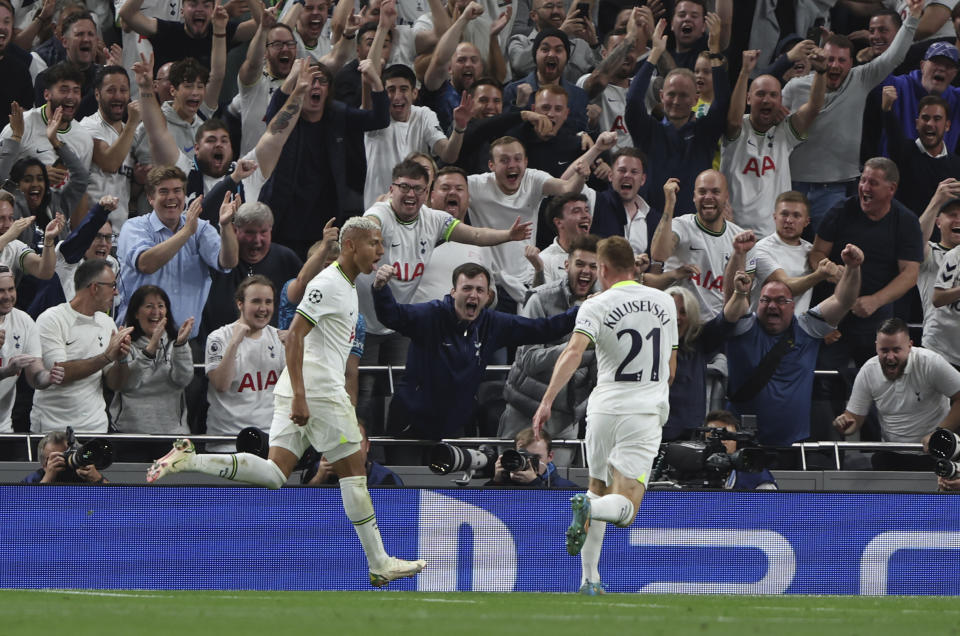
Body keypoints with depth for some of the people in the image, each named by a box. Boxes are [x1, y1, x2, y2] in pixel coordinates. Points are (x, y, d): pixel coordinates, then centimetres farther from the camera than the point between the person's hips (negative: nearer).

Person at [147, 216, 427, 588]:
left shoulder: (347, 287, 19)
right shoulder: (328, 284, -12)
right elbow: (295, 335, -19)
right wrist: (300, 397, -23)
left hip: (301, 392, 9)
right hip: (318, 391, -9)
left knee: (275, 474, -1)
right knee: (353, 471, -2)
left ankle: (190, 460, -9)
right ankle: (379, 564, 2)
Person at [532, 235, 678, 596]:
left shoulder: (597, 306, -3)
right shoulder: (665, 302, 9)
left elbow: (574, 352, -20)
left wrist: (547, 400, -25)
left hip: (604, 408, 0)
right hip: (646, 413, 0)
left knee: (598, 489, 21)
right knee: (624, 508, -3)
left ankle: (589, 579, 16)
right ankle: (589, 510, -37)